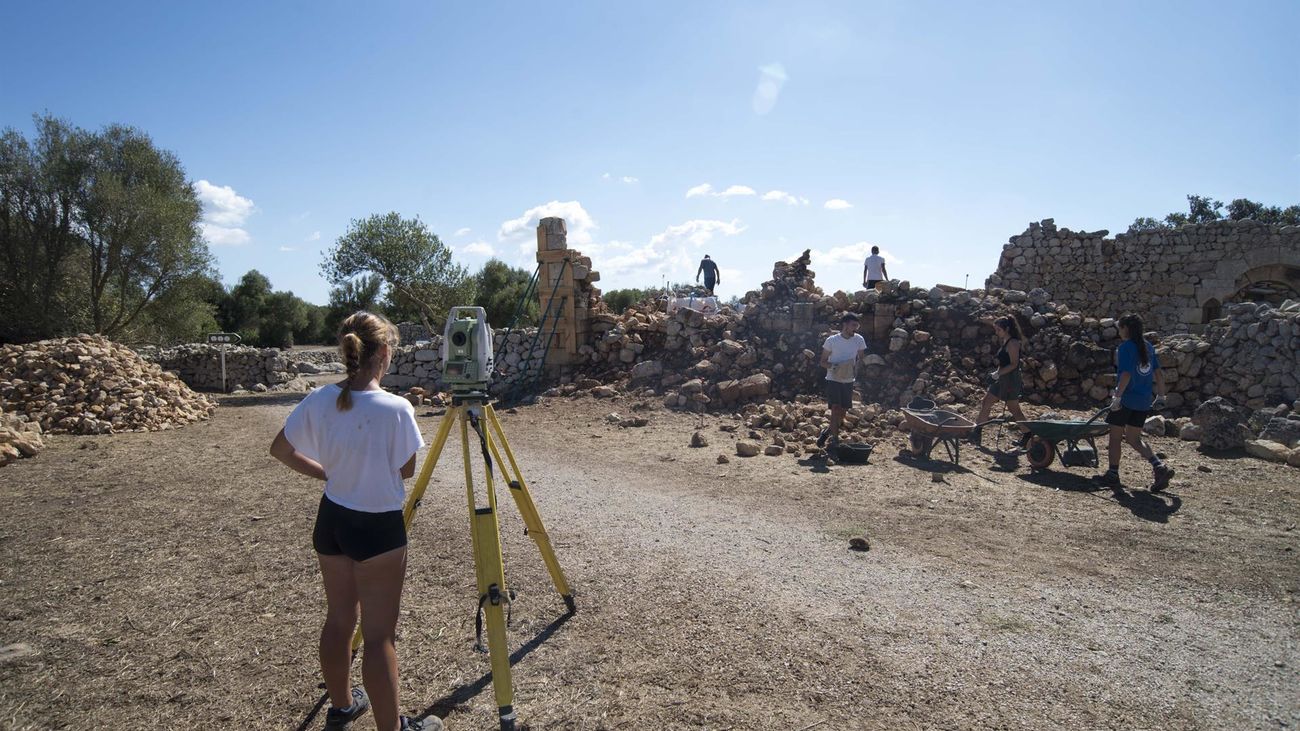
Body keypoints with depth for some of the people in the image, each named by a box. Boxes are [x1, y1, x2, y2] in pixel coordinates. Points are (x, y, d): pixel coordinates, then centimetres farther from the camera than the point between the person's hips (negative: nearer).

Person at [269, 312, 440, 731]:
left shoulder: (319, 400, -5)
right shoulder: (396, 408, -21)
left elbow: (281, 450, 6)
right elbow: (406, 470, -9)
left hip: (331, 521, 6)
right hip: (378, 527, -6)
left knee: (338, 619, 22)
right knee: (379, 634, 3)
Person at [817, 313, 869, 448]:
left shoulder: (859, 340, -1)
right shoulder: (831, 340, -10)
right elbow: (823, 361, -3)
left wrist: (856, 369, -6)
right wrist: (833, 366, -23)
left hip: (849, 381, 4)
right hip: (833, 380, -4)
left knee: (843, 411, 9)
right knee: (836, 408, -14)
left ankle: (827, 431, 31)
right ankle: (835, 439, -7)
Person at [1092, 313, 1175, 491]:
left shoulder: (1125, 347, -12)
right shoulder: (1148, 347, 11)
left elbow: (1126, 374, -21)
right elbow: (1158, 373, 13)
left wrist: (1117, 397, -20)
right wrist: (1160, 396, 19)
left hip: (1127, 398, -7)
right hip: (1144, 400, 7)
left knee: (1115, 436, 5)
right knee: (1133, 438, 15)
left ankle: (1112, 475, 10)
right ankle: (1160, 467, 1)